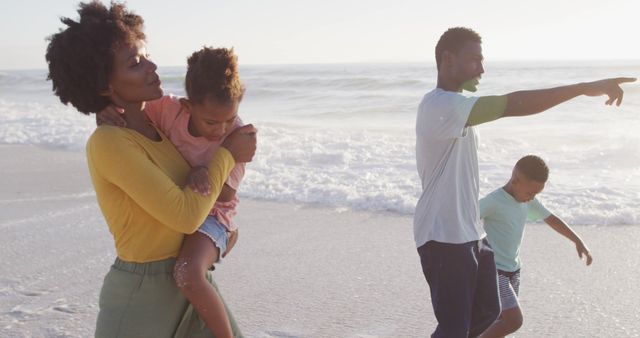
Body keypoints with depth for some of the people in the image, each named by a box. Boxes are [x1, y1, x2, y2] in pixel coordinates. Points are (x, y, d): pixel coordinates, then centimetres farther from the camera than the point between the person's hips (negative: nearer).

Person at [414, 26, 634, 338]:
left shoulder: (454, 106, 14)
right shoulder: (439, 105, -21)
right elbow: (511, 105, -31)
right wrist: (585, 88, -30)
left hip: (468, 233, 11)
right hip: (444, 237, -11)